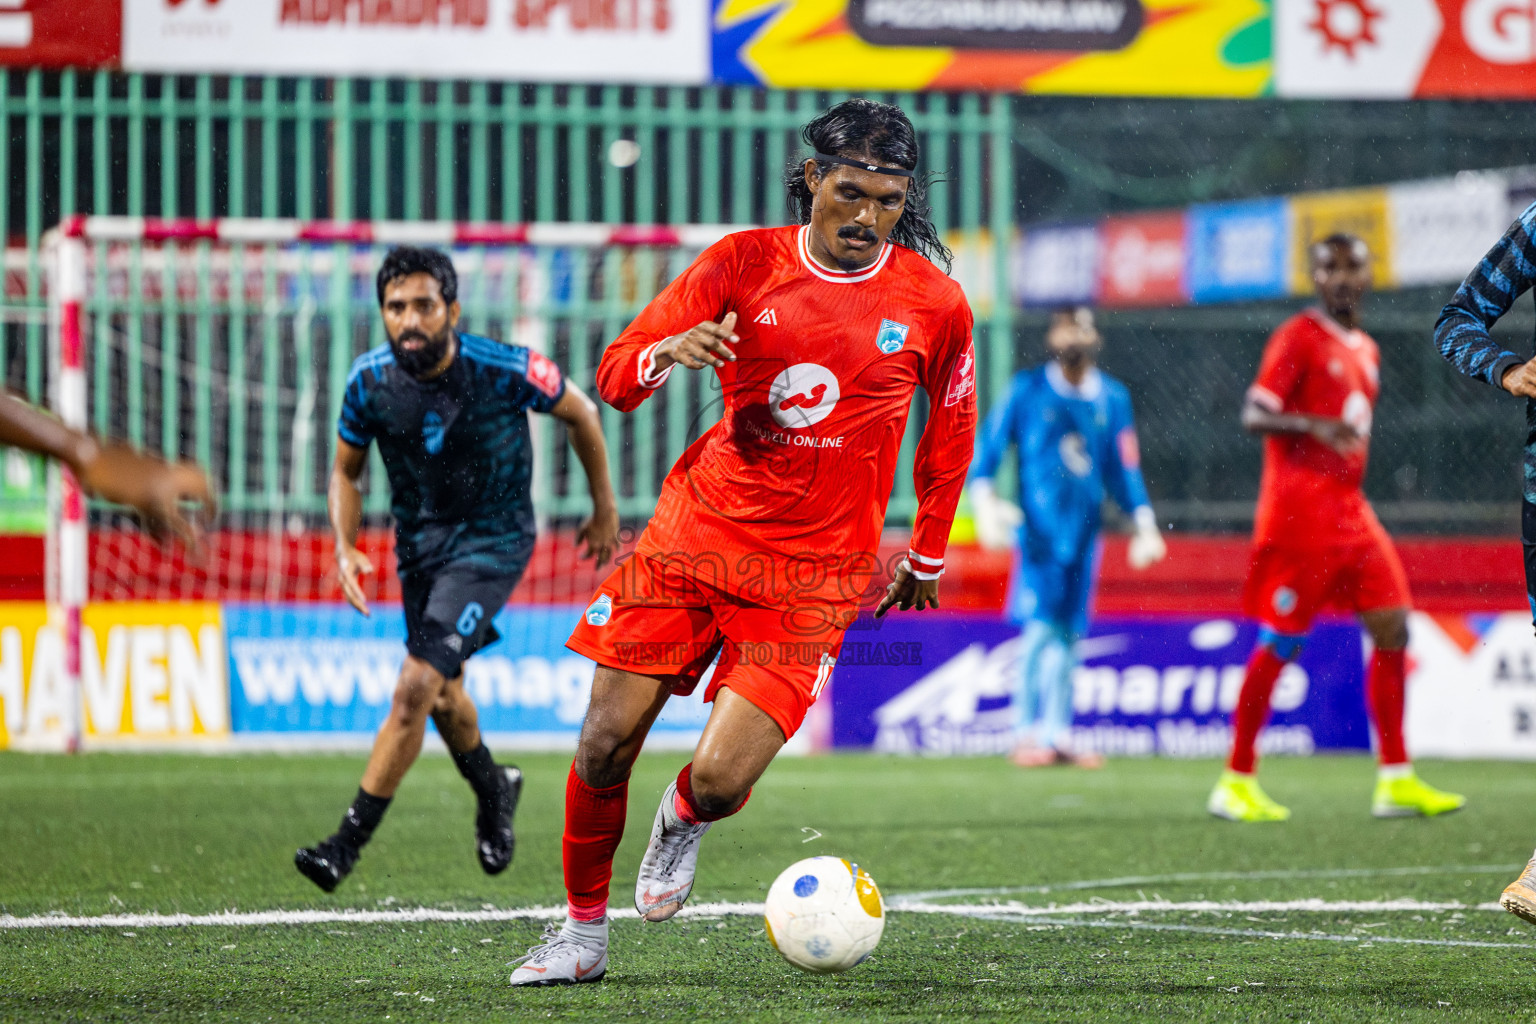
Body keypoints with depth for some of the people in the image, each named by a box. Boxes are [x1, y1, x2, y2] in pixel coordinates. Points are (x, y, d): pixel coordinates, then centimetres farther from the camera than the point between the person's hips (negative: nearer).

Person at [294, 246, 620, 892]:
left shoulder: (505, 371, -23)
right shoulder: (370, 381, -13)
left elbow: (580, 413, -4)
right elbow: (346, 470, 4)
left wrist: (605, 510, 6)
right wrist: (345, 547, -14)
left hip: (492, 542, -5)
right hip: (419, 541, 5)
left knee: (416, 686, -19)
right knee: (443, 693, 18)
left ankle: (349, 843, -14)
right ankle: (494, 790, 50)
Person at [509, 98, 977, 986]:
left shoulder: (935, 305, -4)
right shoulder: (743, 264, -3)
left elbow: (952, 429, 14)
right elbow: (616, 378, -3)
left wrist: (927, 559, 20)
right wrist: (668, 355, -26)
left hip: (815, 571, -1)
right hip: (696, 530, 2)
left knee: (719, 780, -14)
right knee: (606, 745, -5)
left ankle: (683, 820, 25)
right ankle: (583, 931, 18)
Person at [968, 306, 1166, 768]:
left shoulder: (1112, 398, 9)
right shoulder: (1027, 391, 0)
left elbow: (1124, 468, 13)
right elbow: (989, 445, -1)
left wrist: (1144, 523, 3)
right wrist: (984, 498, -17)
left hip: (1085, 530, 4)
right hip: (1039, 523, -4)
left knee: (1069, 631, 6)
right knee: (1041, 627, -12)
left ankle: (1058, 734, 10)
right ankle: (1025, 734, -8)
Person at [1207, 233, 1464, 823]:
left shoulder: (1365, 351, 18)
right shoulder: (1299, 338, -6)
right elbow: (1254, 415, -13)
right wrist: (1315, 425, -29)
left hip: (1350, 512, 8)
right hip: (1298, 512, -8)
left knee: (1392, 629, -1)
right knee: (1282, 642, -5)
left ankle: (1395, 780, 1)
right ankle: (1235, 783, 2)